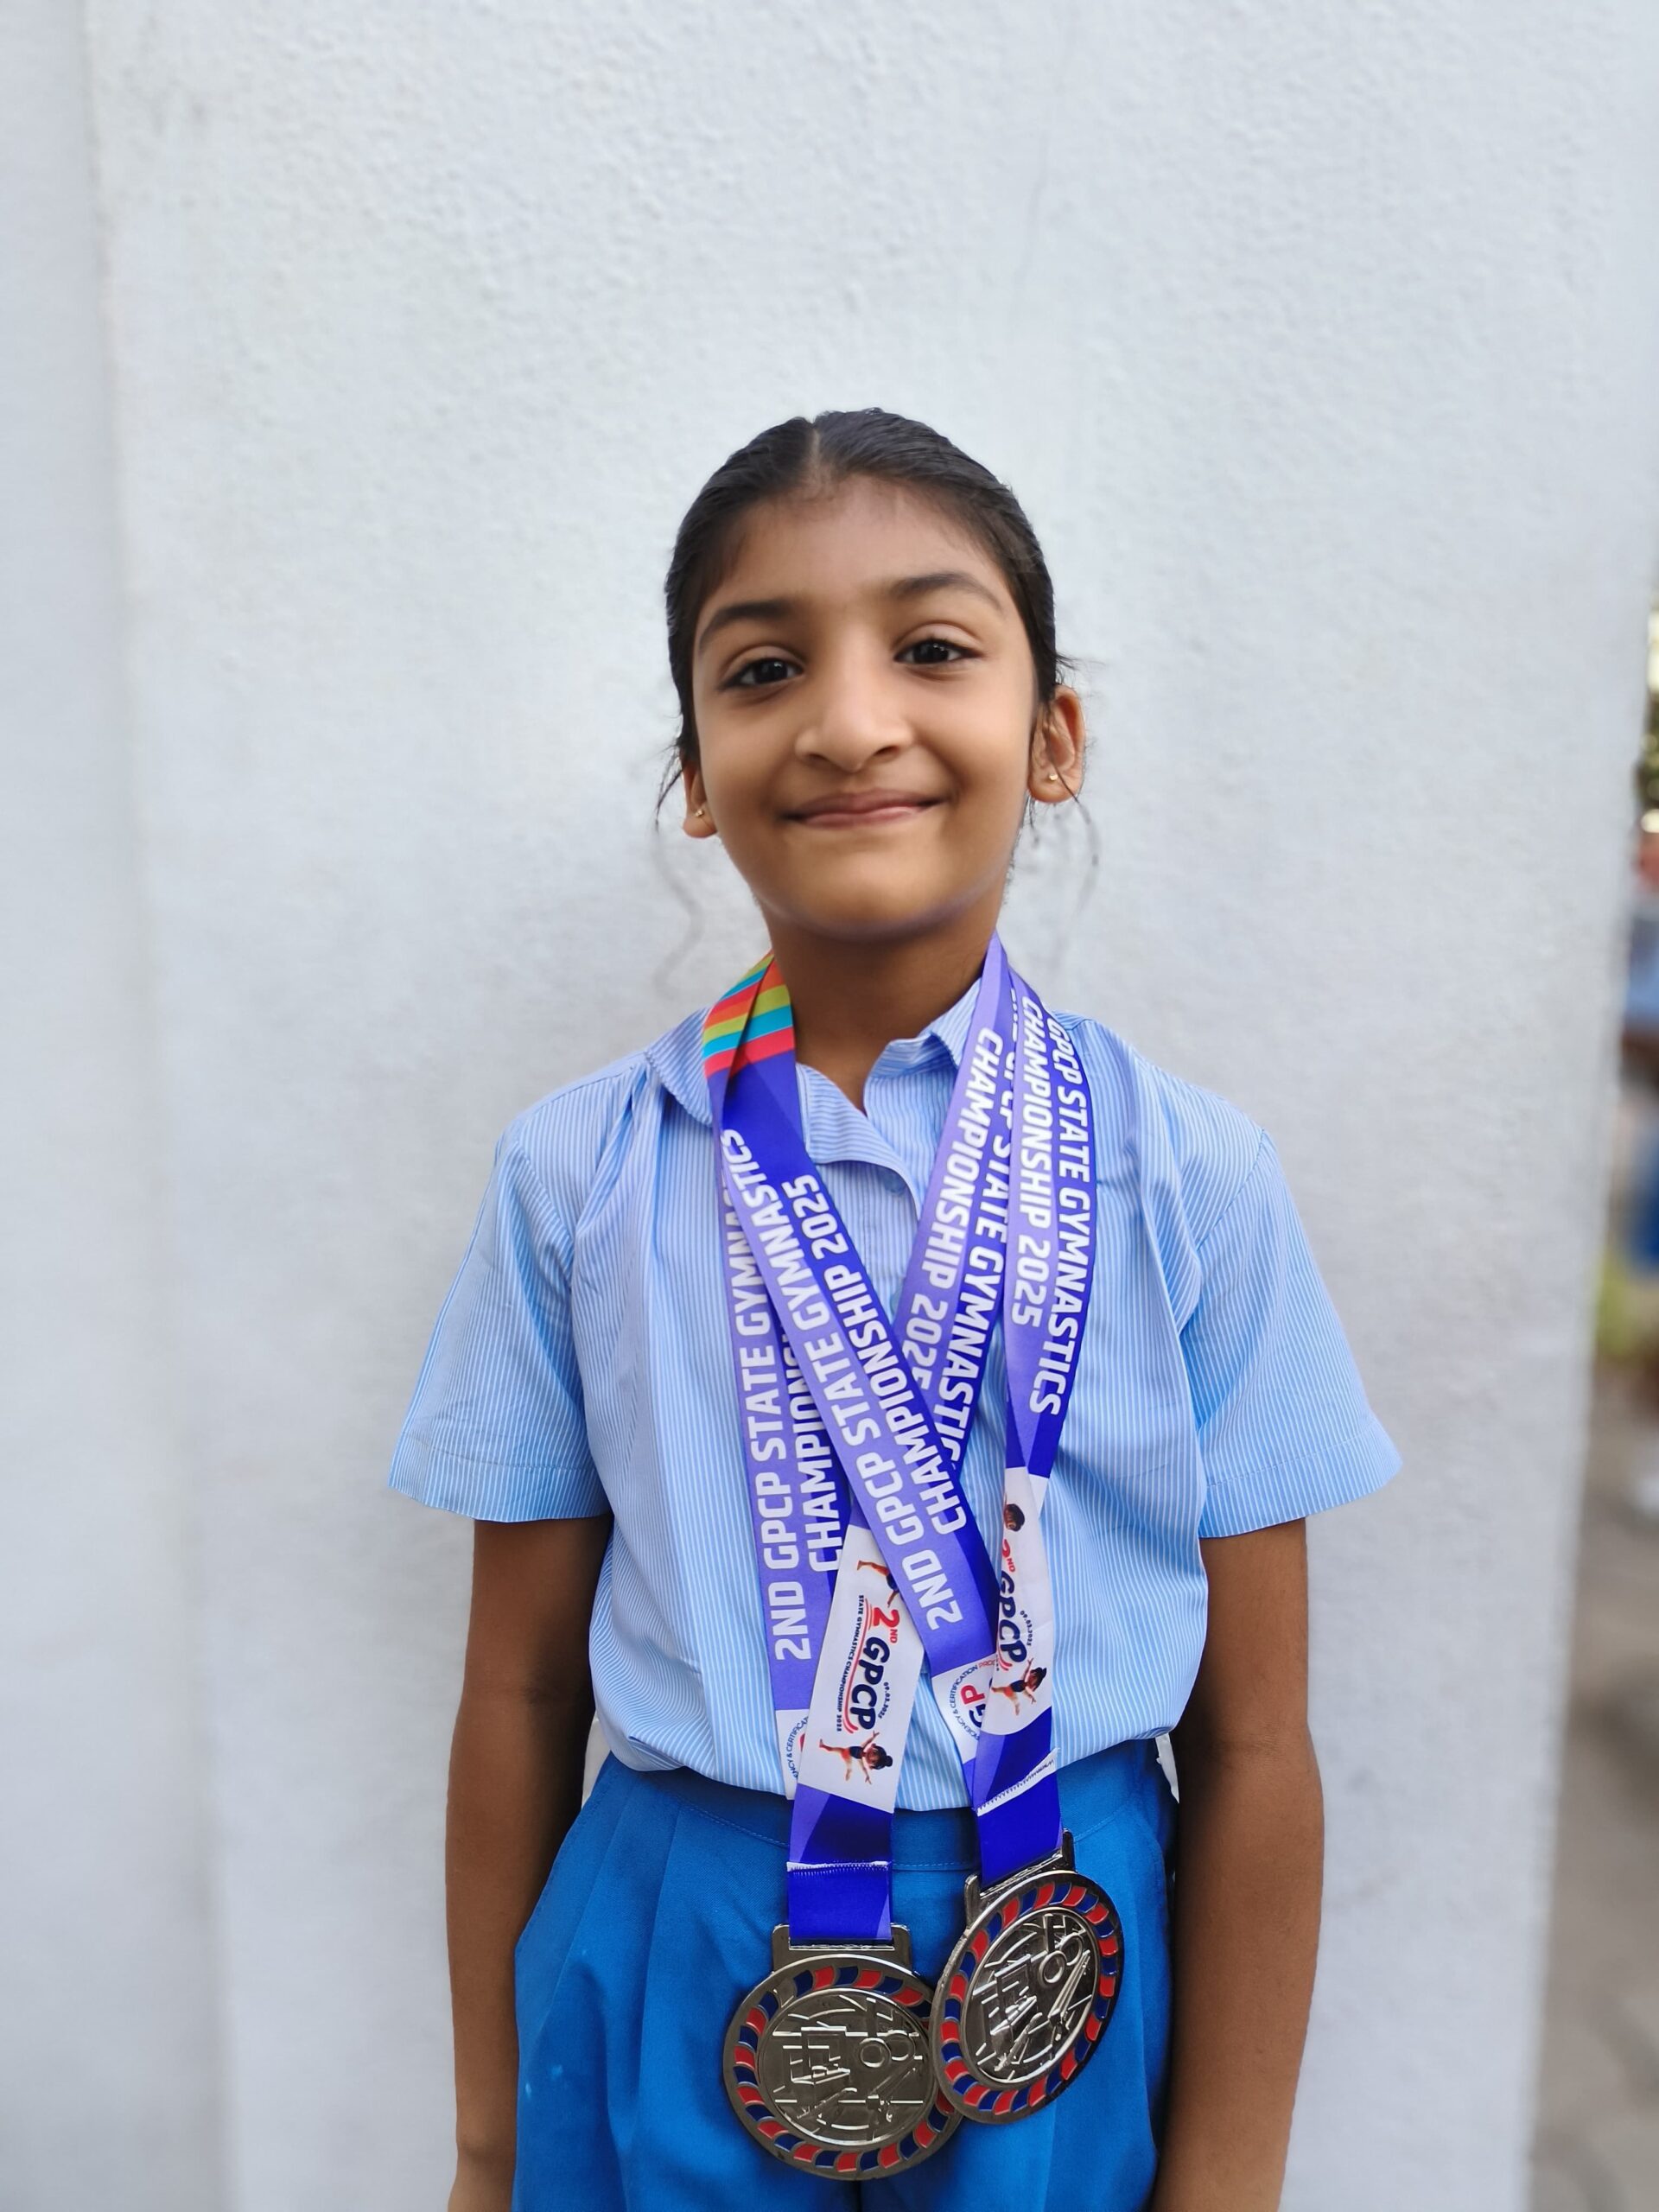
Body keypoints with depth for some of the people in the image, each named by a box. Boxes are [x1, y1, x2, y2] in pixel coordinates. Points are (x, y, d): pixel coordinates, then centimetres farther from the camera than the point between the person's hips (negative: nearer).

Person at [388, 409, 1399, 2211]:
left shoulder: (1188, 1177, -11)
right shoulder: (579, 1175, -9)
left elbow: (1252, 1748, -6)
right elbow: (520, 1694, -2)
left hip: (1069, 1977, 0)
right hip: (673, 1979, 1)